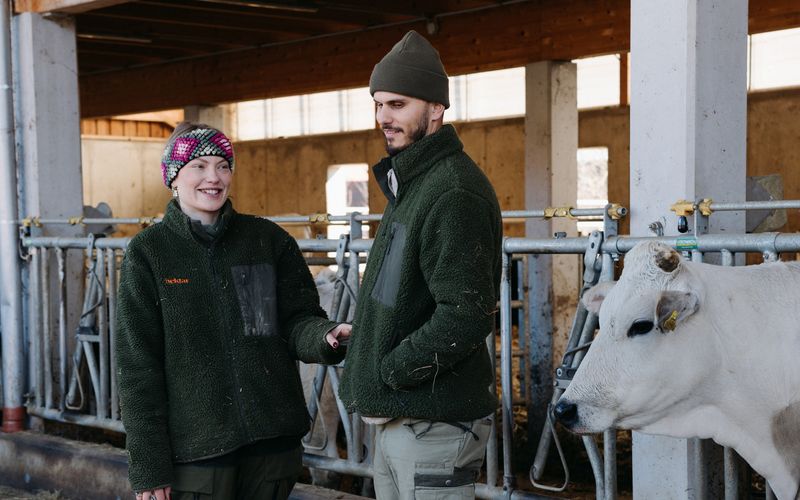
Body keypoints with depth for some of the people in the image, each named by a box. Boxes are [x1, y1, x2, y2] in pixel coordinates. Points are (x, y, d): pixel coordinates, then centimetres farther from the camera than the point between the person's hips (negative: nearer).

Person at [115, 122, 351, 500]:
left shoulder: (269, 240, 4)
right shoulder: (148, 252, -2)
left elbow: (297, 320, 5)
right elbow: (137, 364, -3)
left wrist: (326, 337, -20)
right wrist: (148, 467, -7)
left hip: (273, 441, 3)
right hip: (195, 448, -2)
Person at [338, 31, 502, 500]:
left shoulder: (454, 193, -19)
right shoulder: (410, 184, 15)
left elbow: (465, 317, -27)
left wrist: (387, 370, -18)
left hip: (433, 425, -10)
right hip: (396, 418, 10)